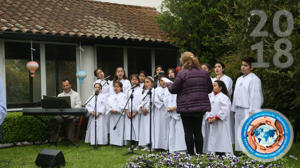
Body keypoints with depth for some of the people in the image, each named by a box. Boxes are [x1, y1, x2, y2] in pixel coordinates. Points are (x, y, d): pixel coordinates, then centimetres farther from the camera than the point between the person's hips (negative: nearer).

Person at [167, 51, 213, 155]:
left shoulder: (182, 74, -11)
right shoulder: (204, 73, 4)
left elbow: (173, 89, -6)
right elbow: (210, 89, 12)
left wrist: (168, 84, 14)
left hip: (186, 107, -5)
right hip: (201, 106, 5)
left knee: (188, 131, 4)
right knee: (198, 131, 12)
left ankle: (191, 153, 7)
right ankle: (199, 153, 14)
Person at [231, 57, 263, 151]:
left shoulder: (254, 79, -7)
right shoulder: (239, 79, 19)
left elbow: (255, 97, -14)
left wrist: (252, 112, -19)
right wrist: (234, 110, 15)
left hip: (248, 111, -8)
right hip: (239, 111, 8)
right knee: (239, 133, 8)